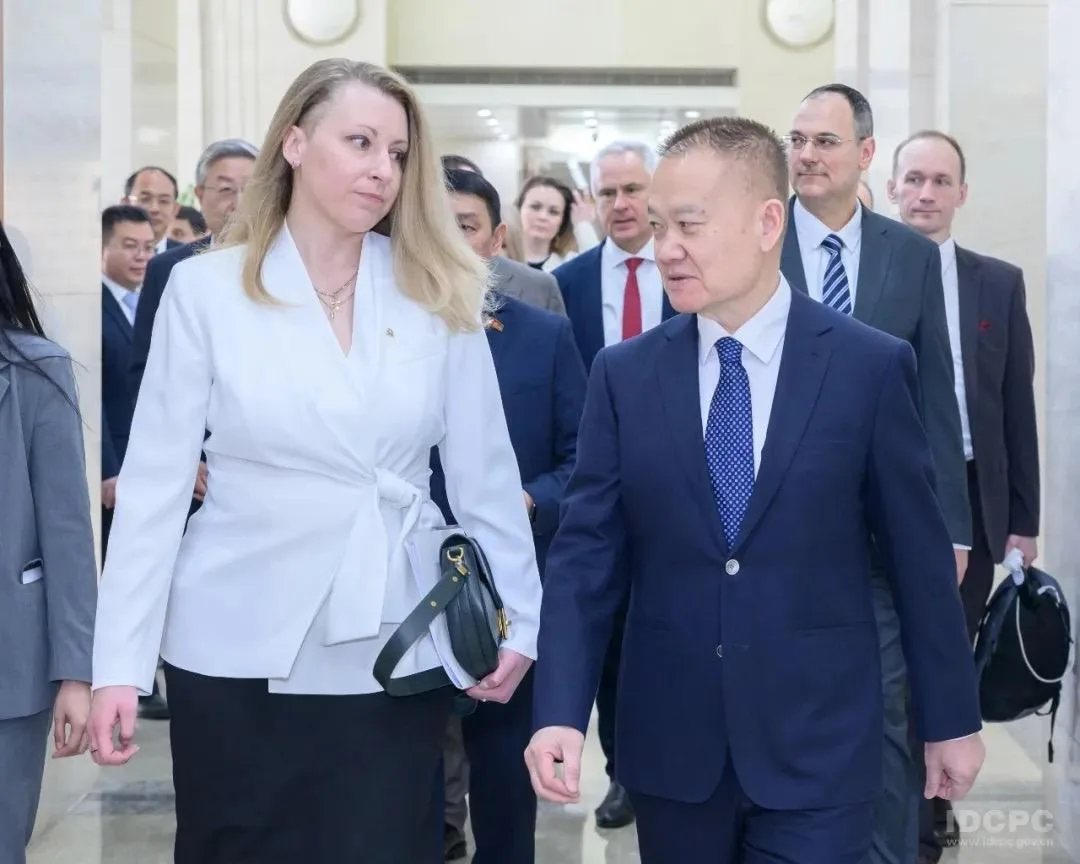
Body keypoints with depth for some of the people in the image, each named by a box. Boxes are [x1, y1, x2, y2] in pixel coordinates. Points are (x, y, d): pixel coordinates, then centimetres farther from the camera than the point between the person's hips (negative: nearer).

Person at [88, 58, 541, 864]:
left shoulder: (438, 295, 0)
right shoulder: (205, 287, -4)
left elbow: (484, 471, 5)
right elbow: (155, 479, -5)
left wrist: (519, 618, 3)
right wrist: (120, 661, -8)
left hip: (394, 650, 1)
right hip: (240, 648, -1)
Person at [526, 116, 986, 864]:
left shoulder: (872, 366, -4)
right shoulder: (624, 375, 1)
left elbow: (919, 554, 0)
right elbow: (586, 554, -2)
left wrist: (951, 718, 5)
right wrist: (561, 712, -14)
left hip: (819, 745, -2)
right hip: (669, 746, 3)